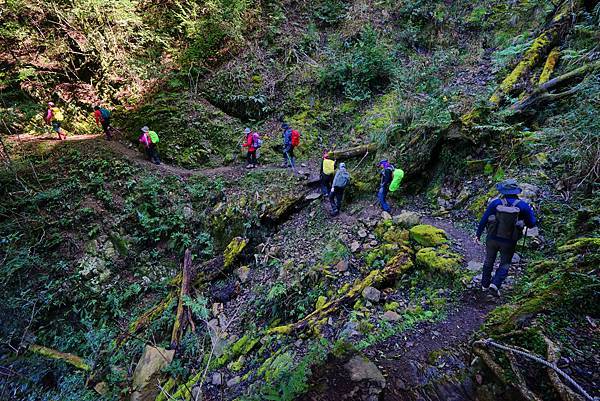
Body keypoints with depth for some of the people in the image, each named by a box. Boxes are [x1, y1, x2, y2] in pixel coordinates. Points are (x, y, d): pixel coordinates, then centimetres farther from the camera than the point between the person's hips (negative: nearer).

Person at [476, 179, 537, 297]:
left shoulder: (495, 203, -10)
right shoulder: (523, 206, -8)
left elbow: (484, 219, -6)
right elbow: (532, 224, 1)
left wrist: (478, 234, 5)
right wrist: (530, 211, 19)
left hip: (492, 238, 0)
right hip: (509, 242, 0)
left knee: (489, 261, 19)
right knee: (505, 264, 15)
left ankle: (485, 284, 30)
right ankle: (495, 284, -4)